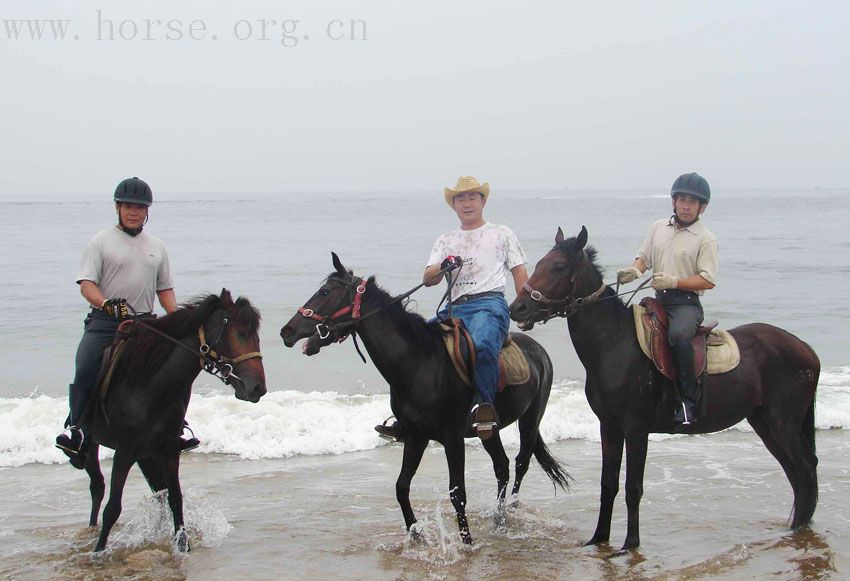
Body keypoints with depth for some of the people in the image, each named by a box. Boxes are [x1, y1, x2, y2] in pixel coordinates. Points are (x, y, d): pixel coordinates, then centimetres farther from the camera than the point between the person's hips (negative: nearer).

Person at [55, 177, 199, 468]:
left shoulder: (156, 247, 17)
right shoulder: (101, 241, 3)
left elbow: (165, 289, 19)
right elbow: (86, 283, -6)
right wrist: (105, 304, -25)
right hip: (104, 323, -3)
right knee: (84, 371, -18)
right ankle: (76, 429, -7)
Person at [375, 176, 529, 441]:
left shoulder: (501, 233, 18)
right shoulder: (446, 241, 25)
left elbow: (520, 273, 12)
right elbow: (428, 279, 12)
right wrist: (443, 267, -11)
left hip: (489, 303, -4)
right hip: (455, 309, 5)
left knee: (482, 344, -39)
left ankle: (484, 406, -35)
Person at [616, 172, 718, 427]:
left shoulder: (706, 239, -3)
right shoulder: (659, 227, 14)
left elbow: (708, 280, -9)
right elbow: (644, 257, 18)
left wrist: (673, 281, -20)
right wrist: (634, 271, -5)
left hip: (686, 303, -7)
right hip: (659, 300, 7)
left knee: (678, 334, -35)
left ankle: (687, 400, -30)